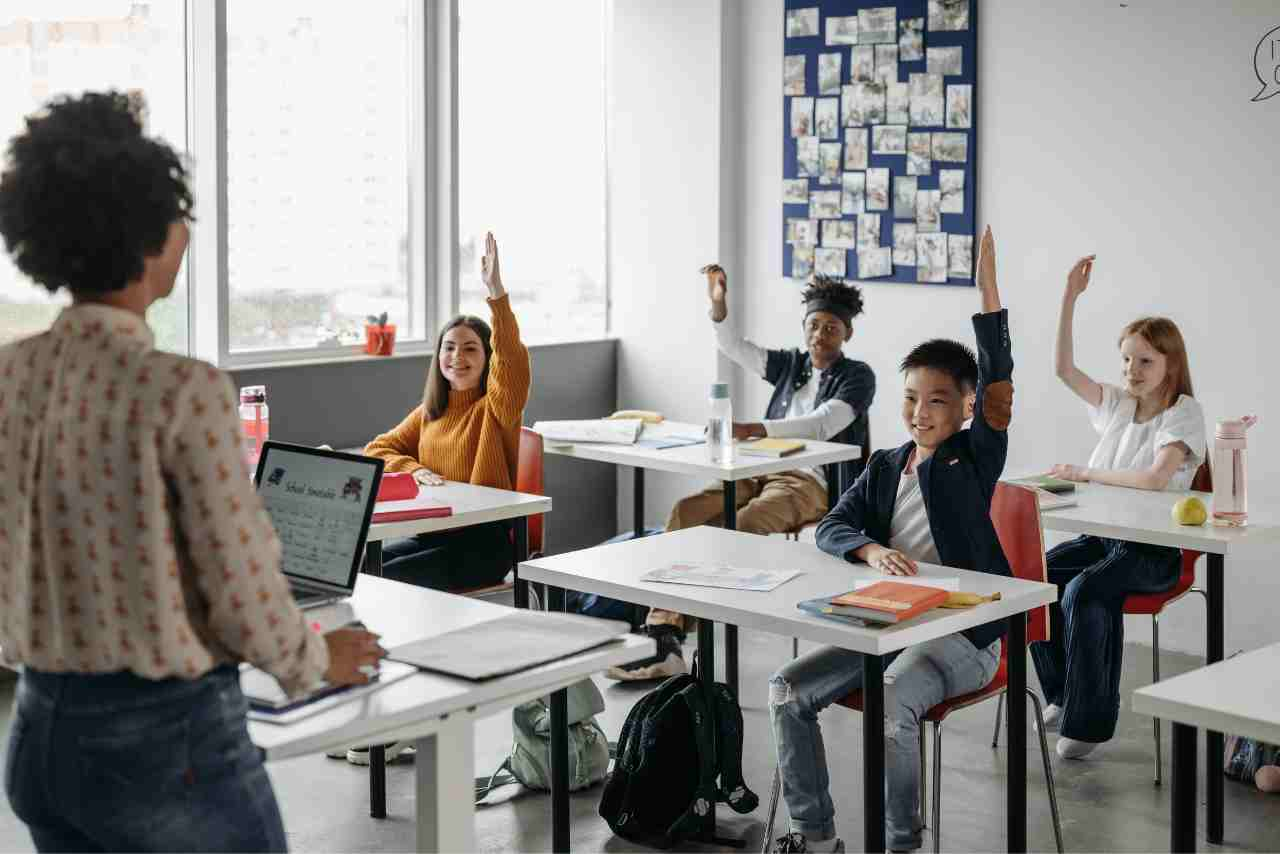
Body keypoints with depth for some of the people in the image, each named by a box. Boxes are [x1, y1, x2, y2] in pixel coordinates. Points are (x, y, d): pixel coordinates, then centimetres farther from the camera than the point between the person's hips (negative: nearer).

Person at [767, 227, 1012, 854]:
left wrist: (988, 289, -26)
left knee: (891, 707, -33)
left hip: (962, 632, -6)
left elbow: (997, 381, -17)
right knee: (787, 690, -9)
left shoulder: (976, 457, -2)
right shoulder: (885, 467, 13)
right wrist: (871, 550, -20)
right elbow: (831, 527, 4)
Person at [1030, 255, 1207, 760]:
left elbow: (1156, 478, -23)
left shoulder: (1183, 412, -9)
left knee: (1085, 591, -31)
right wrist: (1070, 298, -6)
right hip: (1103, 534, 6)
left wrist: (1084, 474, -16)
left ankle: (1090, 718, -18)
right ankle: (1062, 693, 2)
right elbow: (1064, 369, 1)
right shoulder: (1116, 404, 10)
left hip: (1154, 548, -6)